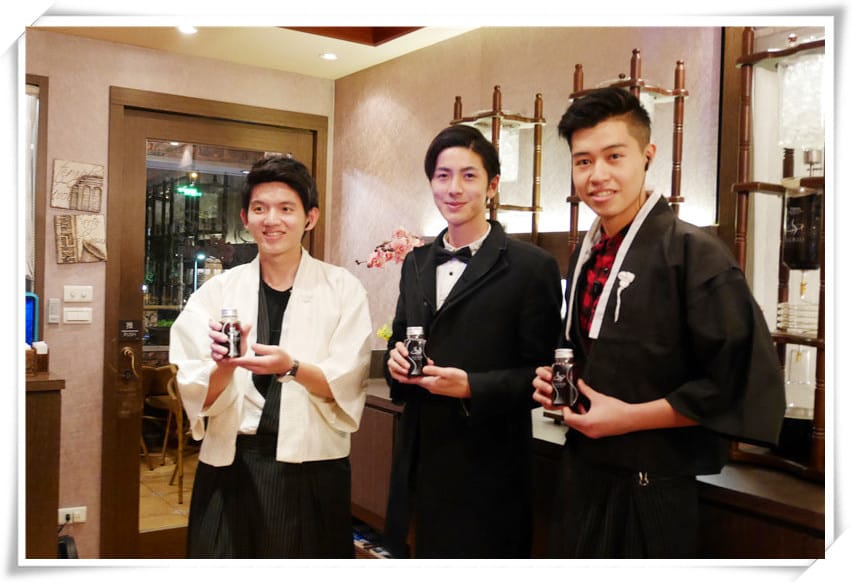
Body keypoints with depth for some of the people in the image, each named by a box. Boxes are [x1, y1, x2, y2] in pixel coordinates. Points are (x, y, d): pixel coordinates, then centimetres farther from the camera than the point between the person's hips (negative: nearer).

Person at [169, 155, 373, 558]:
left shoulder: (343, 289, -3)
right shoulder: (216, 292, 1)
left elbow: (346, 387, -8)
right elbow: (197, 396, -3)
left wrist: (292, 367, -26)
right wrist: (225, 366, -24)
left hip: (311, 468, -1)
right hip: (230, 466, 1)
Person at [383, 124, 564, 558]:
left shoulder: (532, 267, -8)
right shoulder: (416, 263, 10)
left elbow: (543, 373, -8)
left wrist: (471, 387, -22)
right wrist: (396, 360, -5)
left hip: (485, 469, -5)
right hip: (418, 458, 5)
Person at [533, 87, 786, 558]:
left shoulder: (693, 252, -17)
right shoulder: (586, 254, 5)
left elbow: (743, 383, -19)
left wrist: (630, 417, -18)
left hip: (653, 489, -7)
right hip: (582, 472, 7)